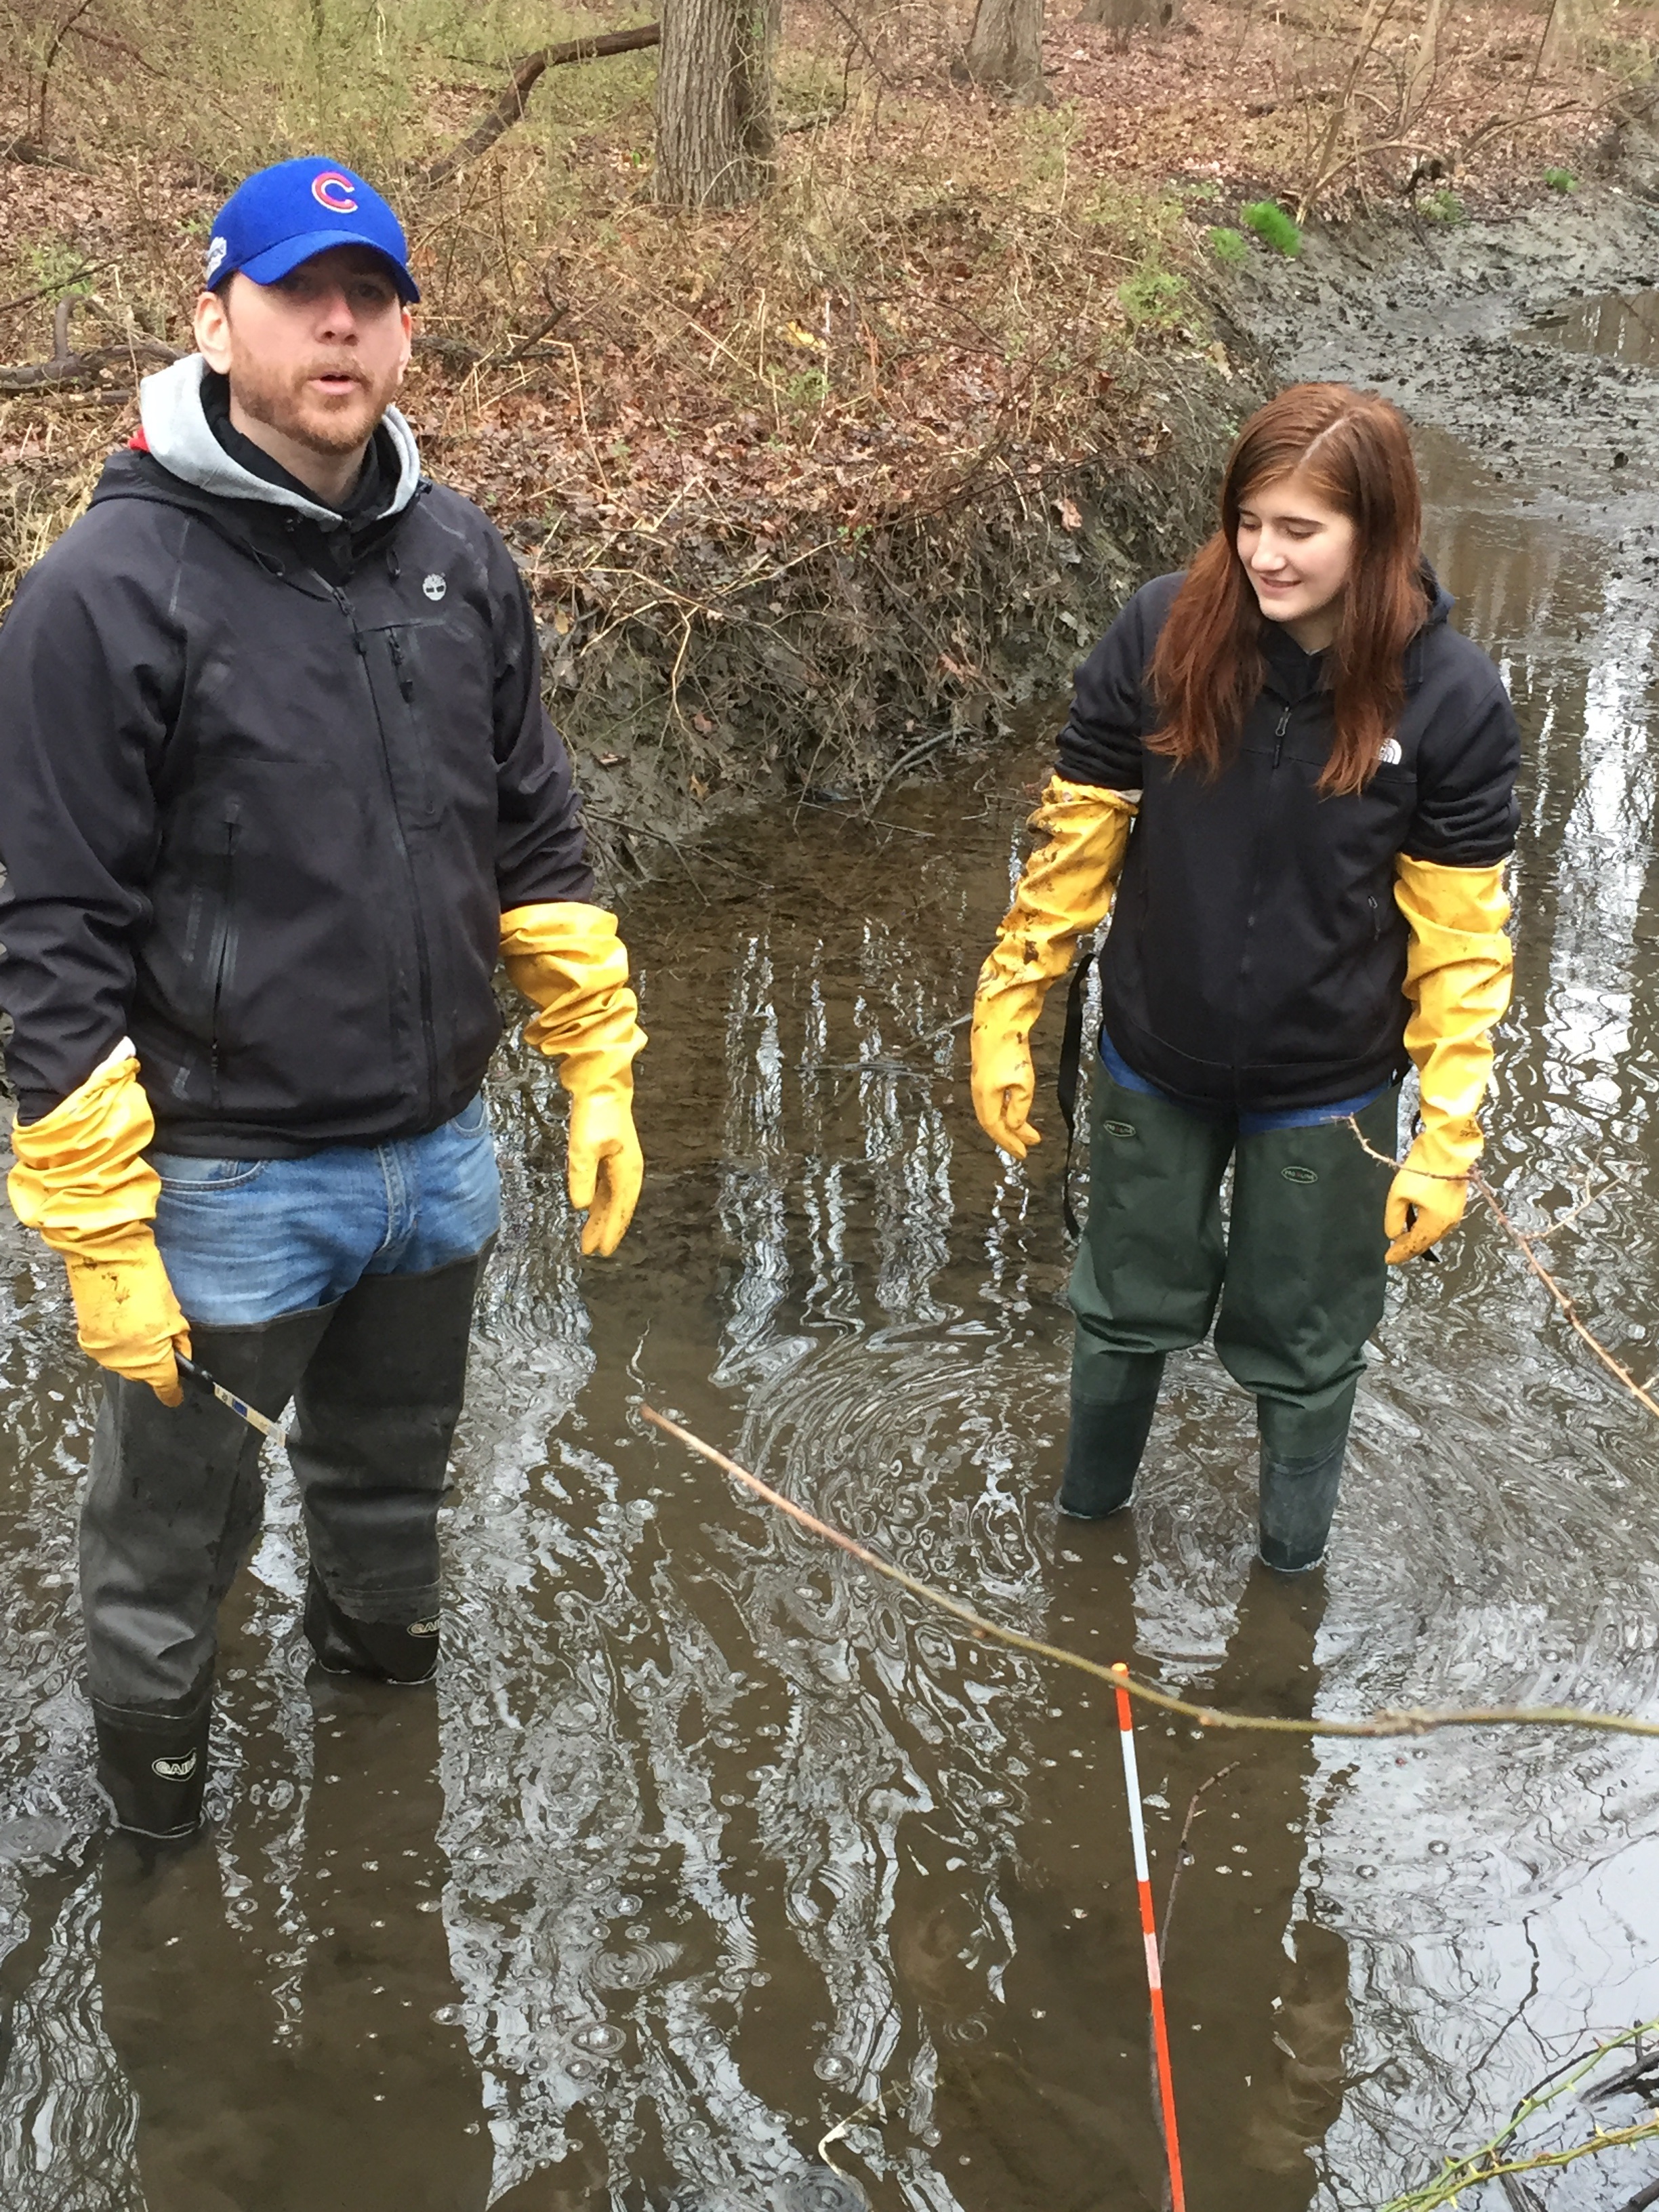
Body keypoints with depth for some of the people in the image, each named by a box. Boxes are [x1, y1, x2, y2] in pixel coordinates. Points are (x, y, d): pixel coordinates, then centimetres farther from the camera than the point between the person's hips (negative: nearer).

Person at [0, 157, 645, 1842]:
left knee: (394, 1468, 27)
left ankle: (377, 1639, 54)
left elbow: (536, 838, 9)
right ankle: (147, 1737, 42)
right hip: (226, 1187, -5)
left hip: (439, 1153, 5)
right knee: (175, 1522, 15)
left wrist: (597, 1071, 6)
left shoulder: (455, 554, 1)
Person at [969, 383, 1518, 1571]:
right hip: (1157, 1062, 1)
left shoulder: (1451, 697, -20)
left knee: (1303, 1349, 17)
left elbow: (1461, 935, -13)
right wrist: (1005, 1016, -4)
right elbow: (1079, 836, -8)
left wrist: (1448, 1140, -13)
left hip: (1325, 1090, -1)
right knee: (1129, 1309, 22)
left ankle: (1292, 1565, 44)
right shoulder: (1166, 633, -18)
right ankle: (1088, 1516, 49)